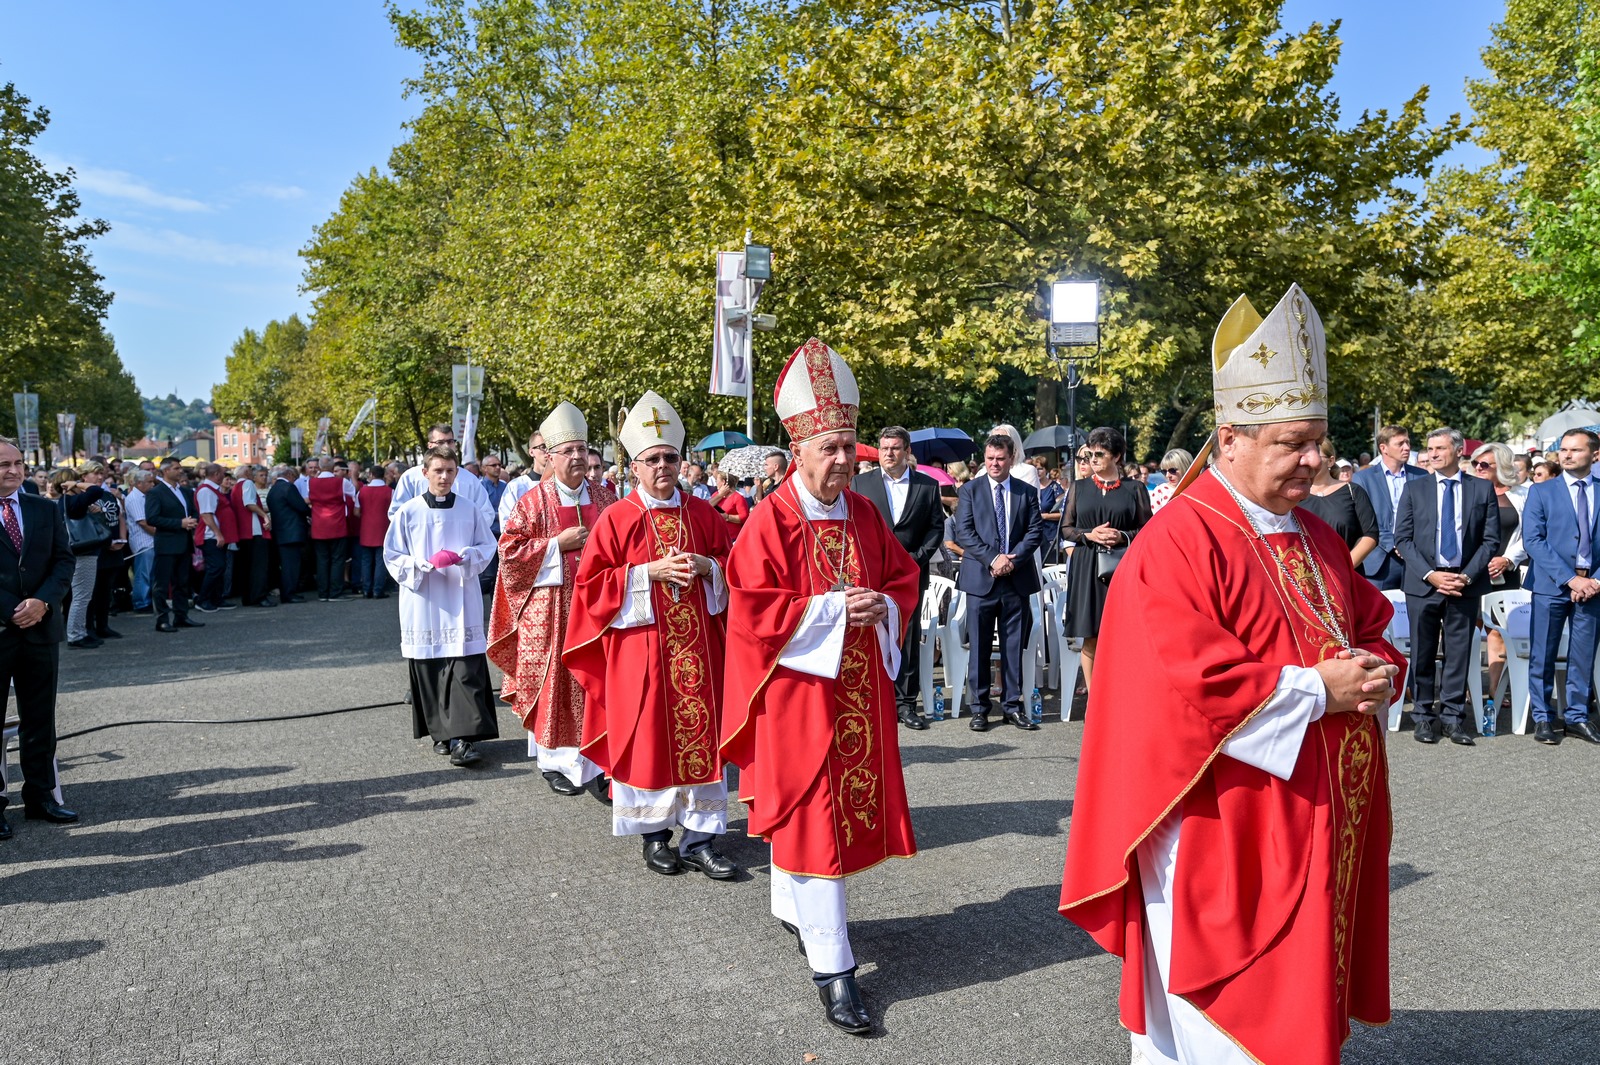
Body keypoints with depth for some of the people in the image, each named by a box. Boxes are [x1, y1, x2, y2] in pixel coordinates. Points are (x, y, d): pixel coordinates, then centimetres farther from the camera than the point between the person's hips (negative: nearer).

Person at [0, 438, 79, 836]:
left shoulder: (47, 509, 10)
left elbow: (63, 560, 6)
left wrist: (43, 601, -11)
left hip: (41, 627, 4)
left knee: (39, 720, 10)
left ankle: (40, 795, 19)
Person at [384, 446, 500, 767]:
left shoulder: (469, 511, 3)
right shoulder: (408, 512, 2)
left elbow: (487, 547, 8)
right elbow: (392, 555, 5)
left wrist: (462, 556, -12)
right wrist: (422, 565, -12)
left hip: (461, 602, 0)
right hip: (423, 603, 0)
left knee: (466, 669, -8)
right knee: (429, 669, 5)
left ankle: (462, 738, -9)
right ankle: (441, 733, 18)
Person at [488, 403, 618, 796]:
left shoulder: (604, 499, 9)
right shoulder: (534, 501, -1)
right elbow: (510, 550, -5)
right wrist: (558, 543, -12)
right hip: (550, 608, -3)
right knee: (554, 681, 2)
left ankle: (593, 766, 6)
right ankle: (553, 761, 18)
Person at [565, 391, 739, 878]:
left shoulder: (703, 514, 7)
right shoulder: (617, 519, -2)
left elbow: (733, 563, 14)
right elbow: (591, 583, -4)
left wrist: (707, 566, -8)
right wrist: (650, 573, -15)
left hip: (697, 645, 3)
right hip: (641, 646, -2)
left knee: (700, 735, 3)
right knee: (647, 737, 4)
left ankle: (700, 837, 11)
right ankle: (655, 835, 20)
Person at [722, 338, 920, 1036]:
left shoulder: (864, 515, 6)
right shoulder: (771, 521, -12)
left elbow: (903, 577, 14)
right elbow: (752, 610, -16)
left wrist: (884, 606, -7)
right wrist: (832, 609, -19)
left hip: (859, 688, 7)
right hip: (798, 690, -7)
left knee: (848, 803, 17)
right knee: (809, 814, -3)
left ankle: (791, 906, 40)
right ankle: (830, 964, 4)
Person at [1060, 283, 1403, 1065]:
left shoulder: (1316, 541, 9)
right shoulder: (1179, 543, -17)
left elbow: (1373, 634, 18)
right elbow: (1184, 684, -25)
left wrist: (1374, 675, -5)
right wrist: (1315, 689, -18)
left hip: (1315, 832, 8)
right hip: (1219, 838, -8)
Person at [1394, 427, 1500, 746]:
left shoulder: (1482, 489, 6)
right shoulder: (1414, 488, 5)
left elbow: (1491, 539, 3)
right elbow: (1402, 538, 1)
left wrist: (1467, 576, -8)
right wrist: (1430, 575, -10)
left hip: (1466, 584, 0)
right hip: (1423, 584, 0)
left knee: (1459, 653, 5)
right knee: (1423, 654, 4)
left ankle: (1453, 717, 13)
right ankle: (1424, 715, 13)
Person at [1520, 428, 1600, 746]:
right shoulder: (1541, 491, 3)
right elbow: (1532, 539, -6)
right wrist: (1569, 578, -14)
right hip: (1551, 585, -2)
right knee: (1543, 655, 3)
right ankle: (1542, 718, 13)